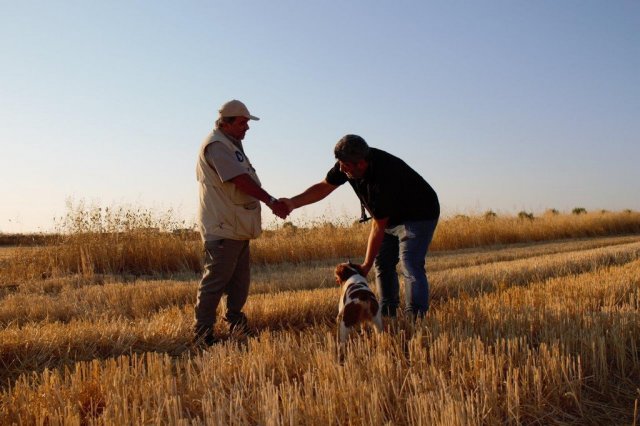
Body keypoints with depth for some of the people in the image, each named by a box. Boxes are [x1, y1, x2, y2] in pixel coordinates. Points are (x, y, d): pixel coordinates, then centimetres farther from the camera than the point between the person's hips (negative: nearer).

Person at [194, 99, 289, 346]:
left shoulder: (232, 144, 20)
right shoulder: (216, 145, -13)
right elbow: (240, 179, -22)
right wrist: (272, 202, -23)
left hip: (238, 227, 11)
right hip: (222, 228, -10)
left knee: (239, 280, 16)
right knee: (216, 280, -6)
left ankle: (235, 323, 27)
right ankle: (203, 332, 1)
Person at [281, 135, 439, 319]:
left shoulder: (383, 178, -38)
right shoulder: (348, 163, -16)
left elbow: (379, 227, -30)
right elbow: (323, 187, -4)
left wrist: (366, 266, -21)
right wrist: (293, 203, -19)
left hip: (419, 216, -9)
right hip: (392, 217, 9)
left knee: (410, 265, -20)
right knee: (382, 263, 6)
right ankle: (387, 316, 12)